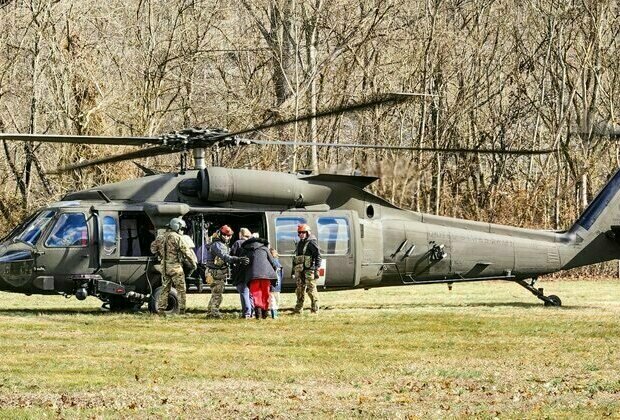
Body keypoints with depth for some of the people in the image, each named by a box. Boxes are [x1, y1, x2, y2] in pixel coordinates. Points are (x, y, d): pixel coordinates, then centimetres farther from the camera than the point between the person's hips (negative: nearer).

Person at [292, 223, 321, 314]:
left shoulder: (312, 242, -5)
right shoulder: (300, 243, 20)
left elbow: (318, 256, -10)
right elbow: (296, 258, 25)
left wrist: (316, 269, -17)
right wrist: (293, 271, 22)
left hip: (309, 270, -8)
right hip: (299, 271, 8)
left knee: (311, 290, -8)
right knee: (299, 290, 9)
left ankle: (315, 309, -4)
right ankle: (298, 309, 15)